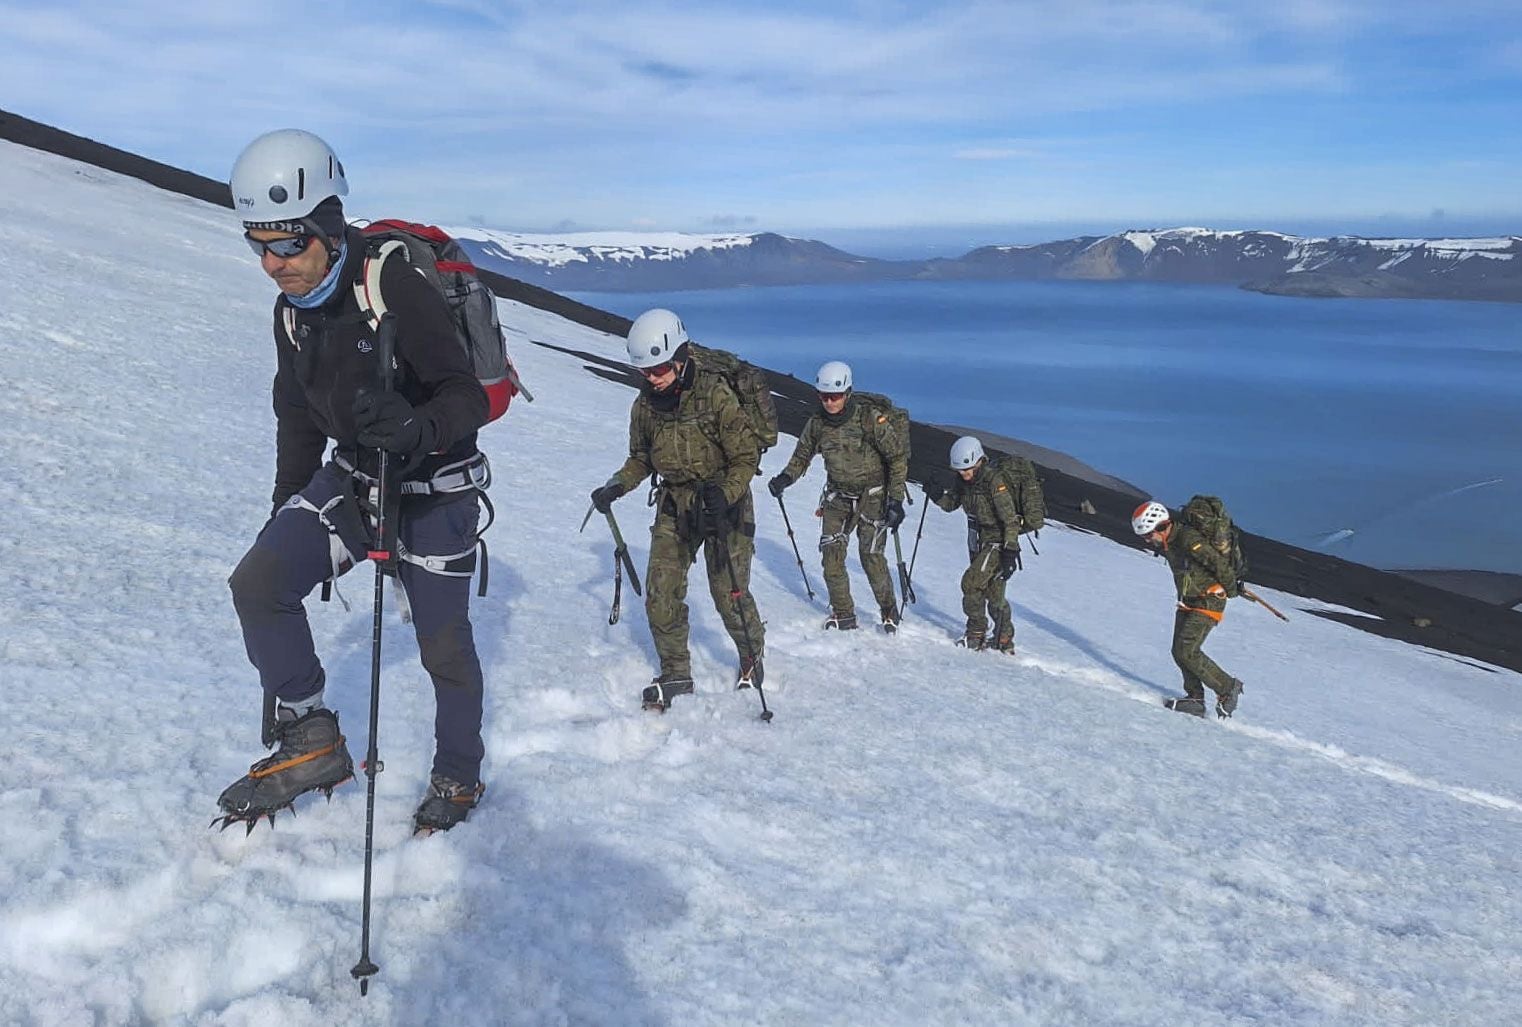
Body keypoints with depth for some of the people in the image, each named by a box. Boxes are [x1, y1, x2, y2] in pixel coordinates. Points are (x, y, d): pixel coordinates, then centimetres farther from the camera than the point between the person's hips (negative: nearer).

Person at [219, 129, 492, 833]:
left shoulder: (398, 287, -24)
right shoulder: (293, 308, 0)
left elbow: (469, 396, -27)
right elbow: (297, 415, 13)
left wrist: (418, 429, -48)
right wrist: (285, 506, 18)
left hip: (432, 486, -6)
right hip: (352, 474, 6)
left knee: (443, 645, 3)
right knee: (258, 581, -14)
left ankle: (458, 778, 26)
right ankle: (310, 741, -1)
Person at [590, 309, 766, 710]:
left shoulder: (716, 395, -18)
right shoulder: (645, 405, -2)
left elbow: (746, 455, -14)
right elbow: (641, 459, 11)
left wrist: (726, 494, -30)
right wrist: (616, 486, -7)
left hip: (723, 506, -4)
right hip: (674, 508, 5)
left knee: (729, 594, -1)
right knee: (660, 595, -3)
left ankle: (752, 656, 28)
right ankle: (676, 673, 14)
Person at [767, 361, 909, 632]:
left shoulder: (871, 417, -19)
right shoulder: (817, 423, -5)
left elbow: (898, 457, -12)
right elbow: (802, 456, 10)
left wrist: (896, 500, -16)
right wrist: (785, 477, -11)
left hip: (872, 496, -4)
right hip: (837, 497, 4)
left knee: (872, 558, -9)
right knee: (831, 556, -5)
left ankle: (889, 611, 14)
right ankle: (843, 614, 10)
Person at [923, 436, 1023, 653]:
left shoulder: (994, 482, -23)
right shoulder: (962, 480, -2)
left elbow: (1010, 520, -23)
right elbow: (951, 504, 10)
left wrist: (1010, 552, -27)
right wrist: (937, 494, -12)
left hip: (998, 540, -7)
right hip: (977, 540, 7)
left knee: (971, 582, -17)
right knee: (992, 592, 12)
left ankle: (976, 634, -5)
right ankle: (1005, 642, 24)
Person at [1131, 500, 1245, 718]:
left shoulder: (1189, 539, -26)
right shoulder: (1168, 542, 4)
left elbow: (1220, 563, -23)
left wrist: (1230, 589, -8)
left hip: (1208, 602, -9)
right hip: (1187, 601, 9)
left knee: (1187, 652, -13)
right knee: (1179, 651, 2)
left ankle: (1228, 688, 2)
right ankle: (1195, 697, 9)